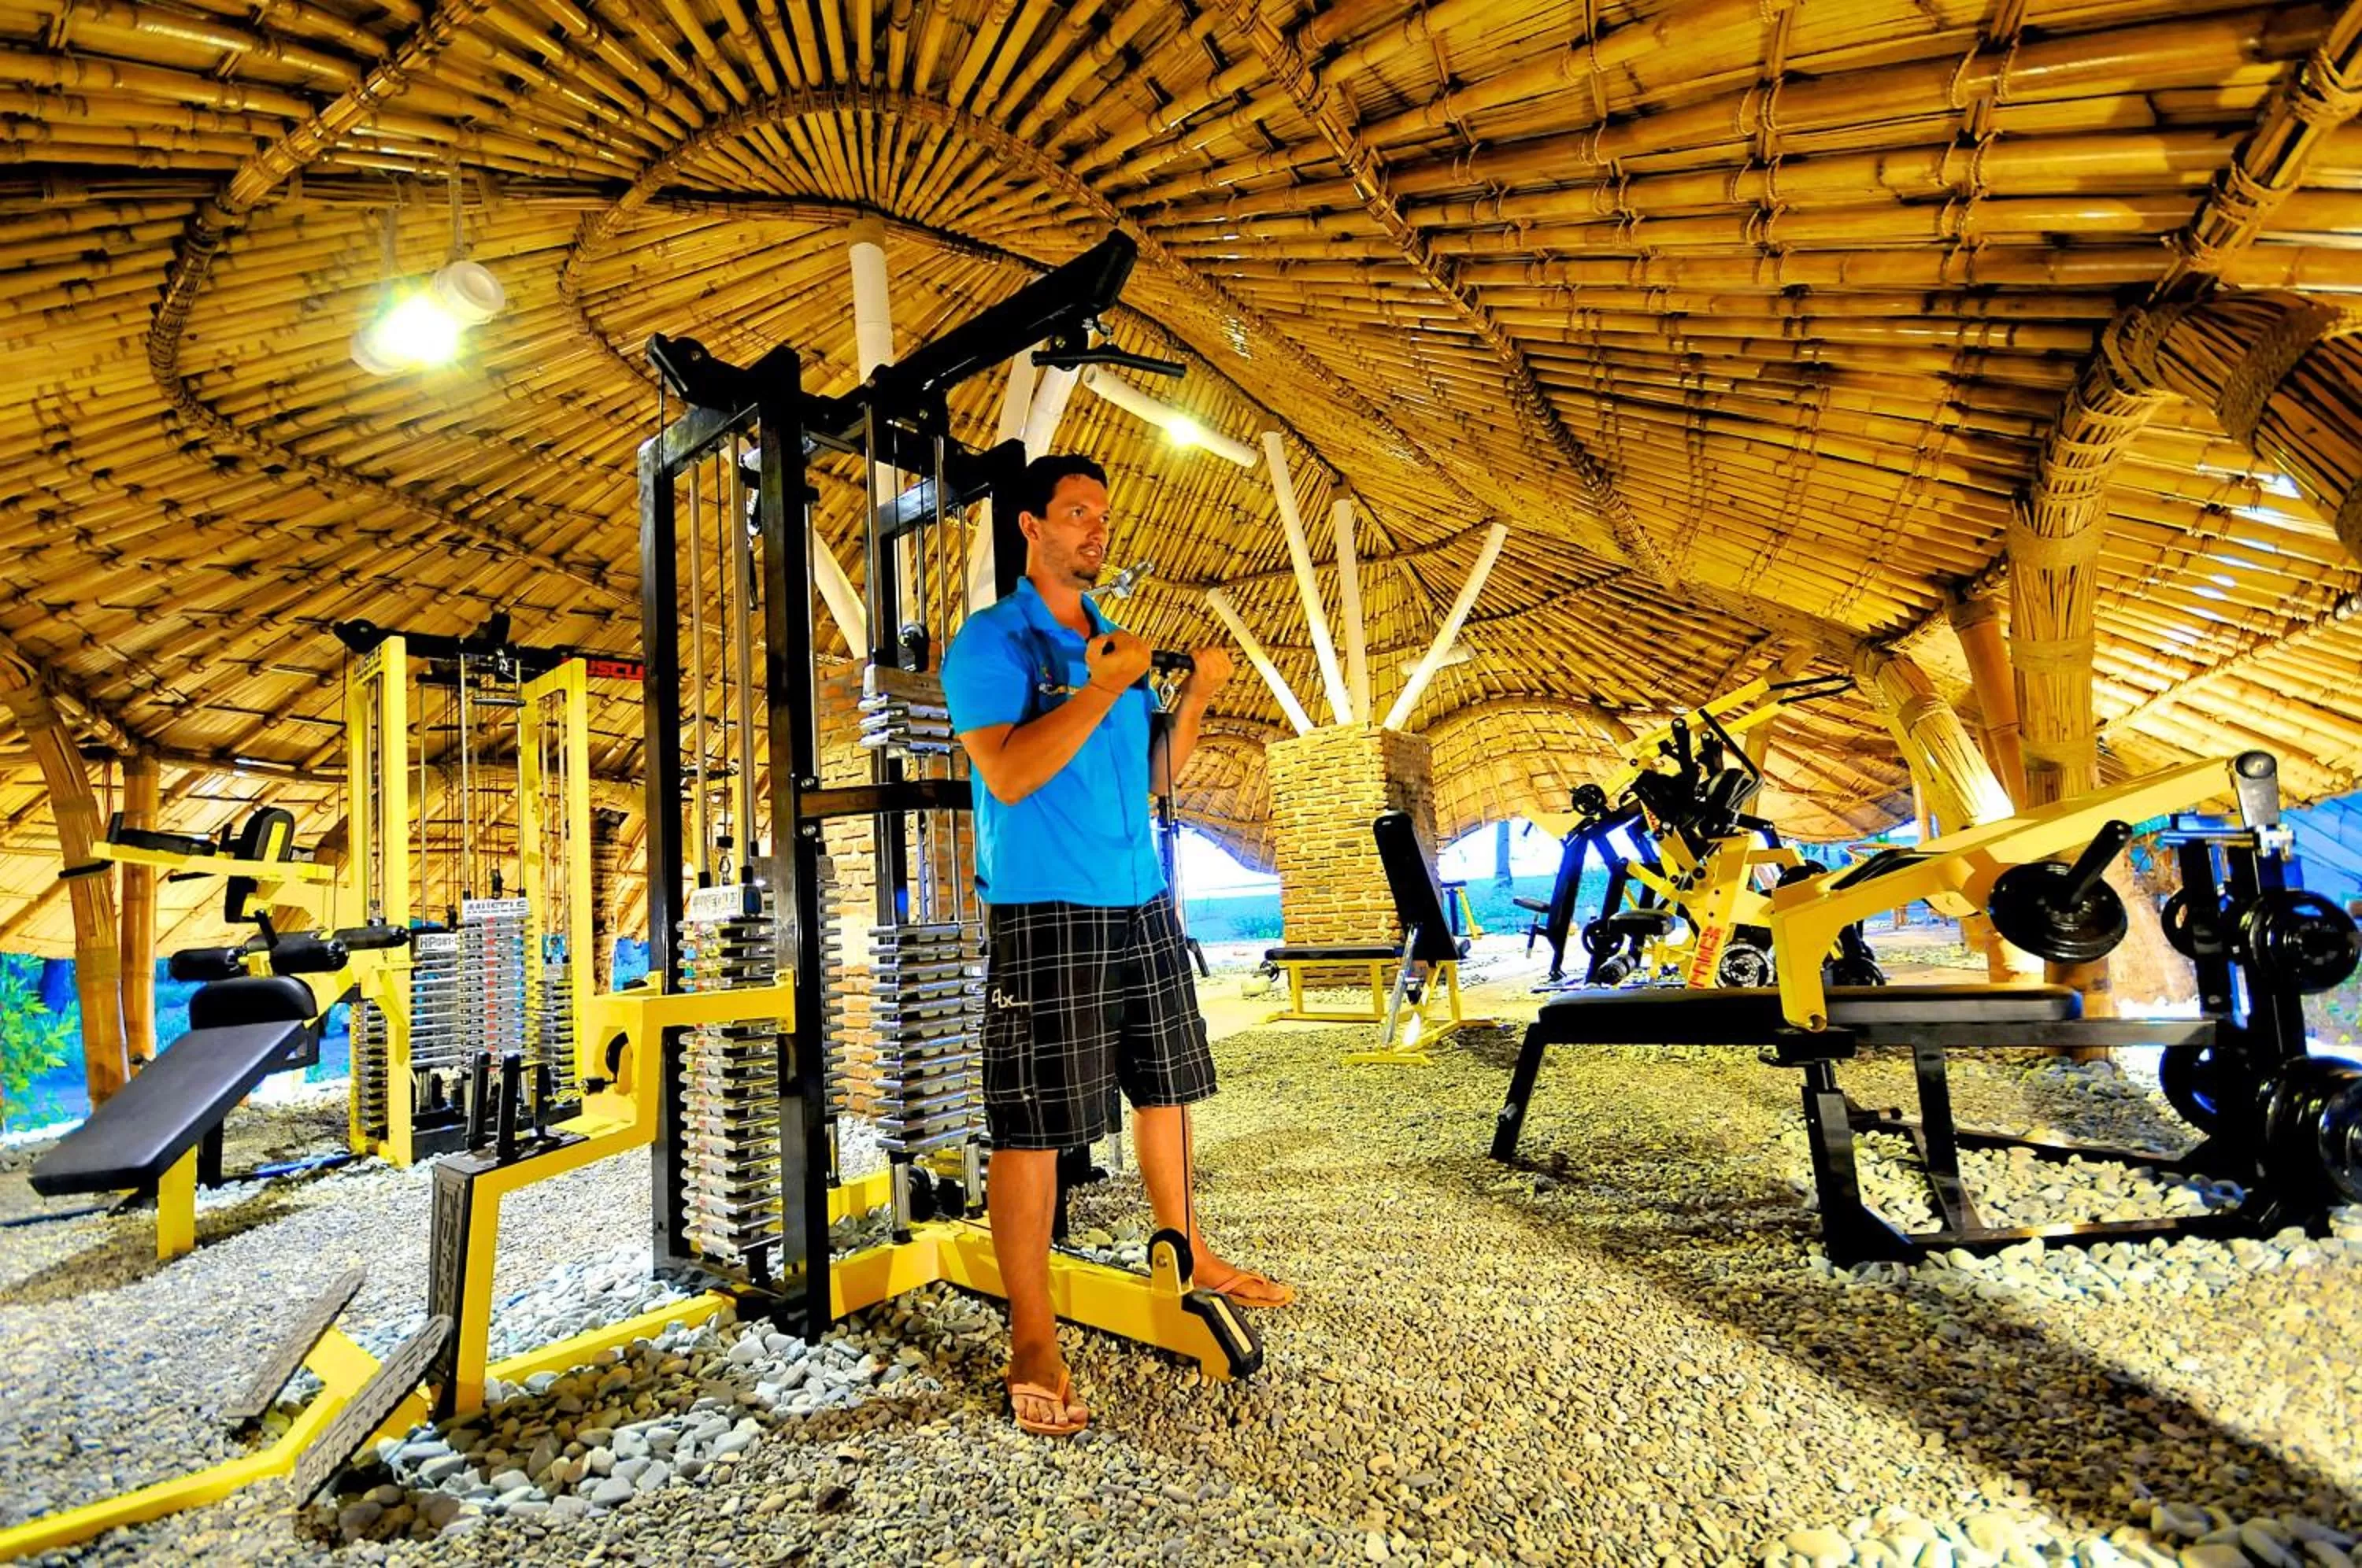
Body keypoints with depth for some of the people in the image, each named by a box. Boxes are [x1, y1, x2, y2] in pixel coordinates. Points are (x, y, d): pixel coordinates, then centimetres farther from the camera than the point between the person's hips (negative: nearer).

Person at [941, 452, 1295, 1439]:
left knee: (1165, 1088, 17)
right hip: (1044, 912, -7)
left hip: (1142, 903, 7)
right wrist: (1099, 692, -21)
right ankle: (1032, 1340, 11)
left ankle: (1186, 1254, 37)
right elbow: (1008, 772, -18)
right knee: (1032, 1126, -2)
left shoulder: (1115, 642, 16)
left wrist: (1196, 699, 3)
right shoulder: (992, 643, -5)